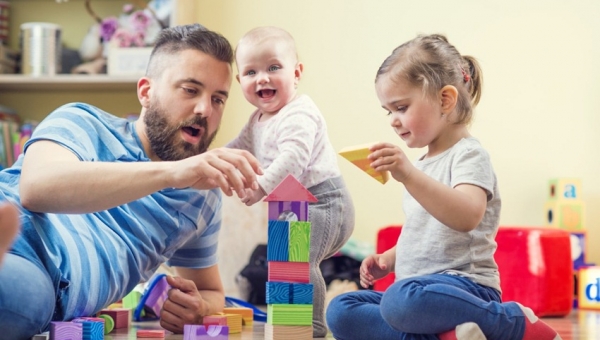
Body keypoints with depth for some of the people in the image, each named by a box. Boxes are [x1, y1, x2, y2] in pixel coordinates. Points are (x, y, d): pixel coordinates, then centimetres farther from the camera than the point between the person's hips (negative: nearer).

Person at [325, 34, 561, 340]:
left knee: (402, 299, -39)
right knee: (341, 312, -10)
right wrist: (389, 259, 15)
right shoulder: (424, 163, 21)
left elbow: (467, 217, -27)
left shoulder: (468, 154, -6)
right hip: (419, 287, 9)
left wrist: (409, 175, -35)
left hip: (464, 285, -8)